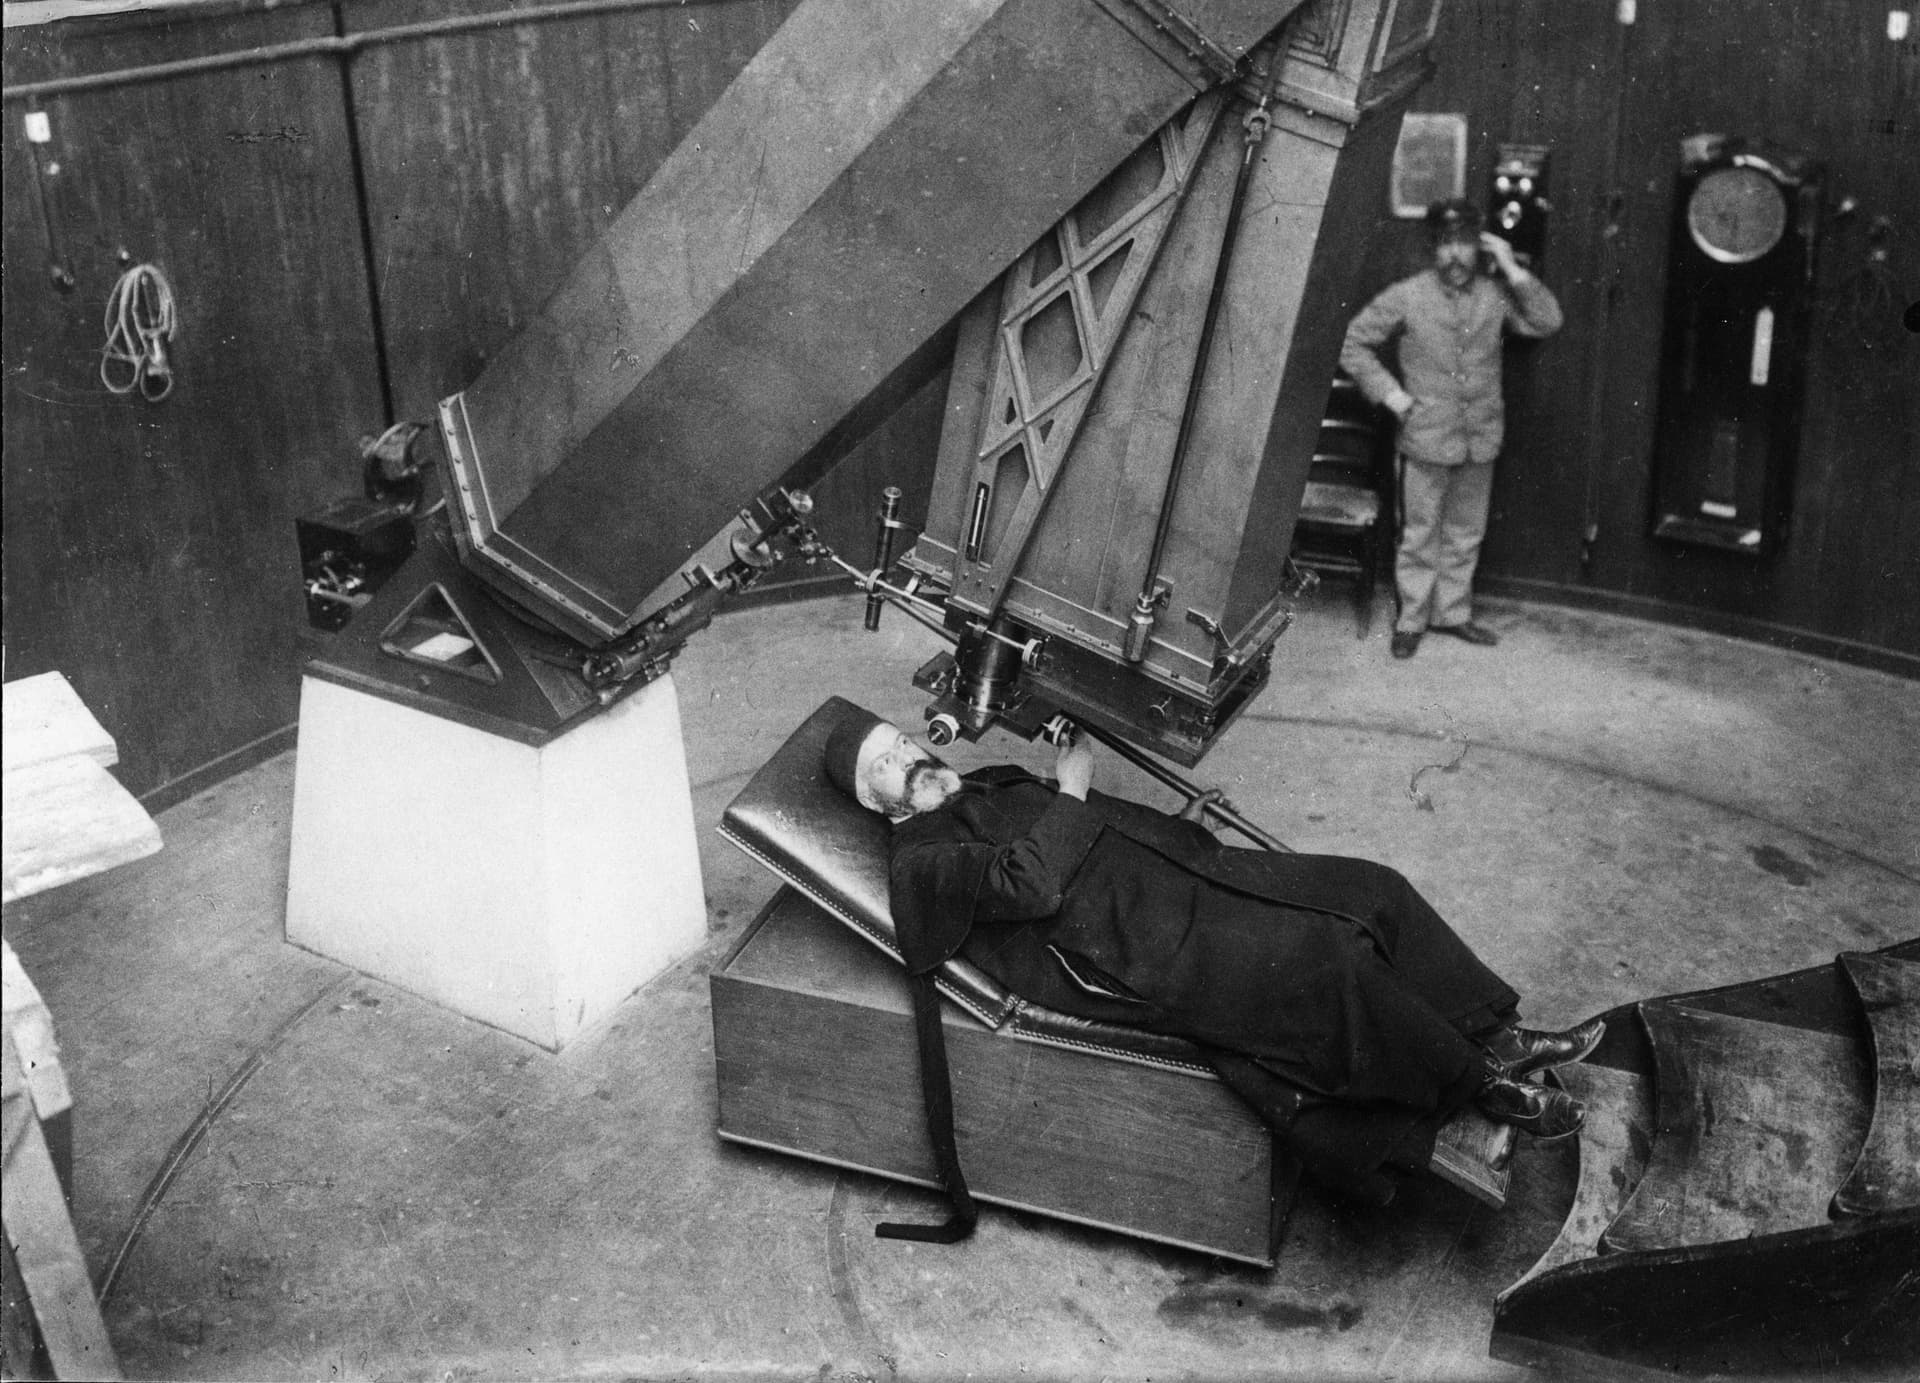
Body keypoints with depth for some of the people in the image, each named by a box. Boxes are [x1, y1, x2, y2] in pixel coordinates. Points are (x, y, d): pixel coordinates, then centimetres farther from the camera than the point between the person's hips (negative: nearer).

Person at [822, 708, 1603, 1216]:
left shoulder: (988, 787, 24)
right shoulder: (919, 859, -5)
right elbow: (1030, 883, -22)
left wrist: (1186, 821, 17)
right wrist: (1069, 791, -9)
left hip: (1182, 879, 10)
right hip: (1143, 948, -10)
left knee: (1371, 890, -1)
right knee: (1323, 959, -24)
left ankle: (1495, 1034, 7)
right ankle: (1479, 1085, -7)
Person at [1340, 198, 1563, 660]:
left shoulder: (1495, 293, 0)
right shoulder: (1406, 297, -7)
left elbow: (1547, 322, -6)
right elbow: (1352, 344, -3)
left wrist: (1512, 270, -11)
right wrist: (1390, 394, -8)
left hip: (1480, 439, 3)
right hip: (1426, 439, -3)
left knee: (1465, 534, 14)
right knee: (1420, 534, 6)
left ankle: (1452, 613, 29)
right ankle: (1412, 619, 19)